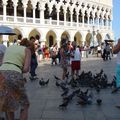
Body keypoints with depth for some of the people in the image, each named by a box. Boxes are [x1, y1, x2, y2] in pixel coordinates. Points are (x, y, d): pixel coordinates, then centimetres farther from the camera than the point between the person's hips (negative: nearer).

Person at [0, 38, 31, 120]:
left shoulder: (9, 47, 26)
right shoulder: (27, 50, 12)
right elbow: (26, 69, 0)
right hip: (14, 76, -4)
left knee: (8, 105, 22)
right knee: (24, 105, 15)